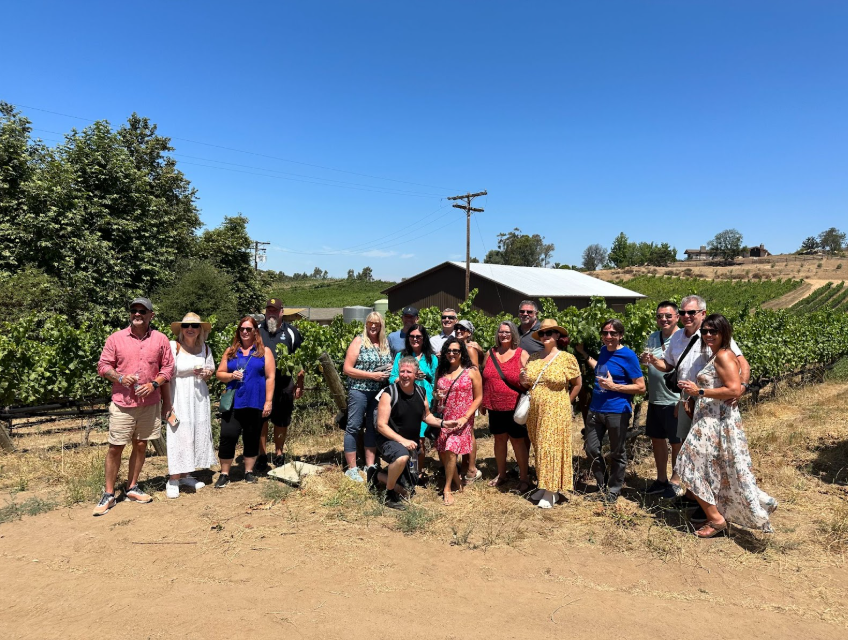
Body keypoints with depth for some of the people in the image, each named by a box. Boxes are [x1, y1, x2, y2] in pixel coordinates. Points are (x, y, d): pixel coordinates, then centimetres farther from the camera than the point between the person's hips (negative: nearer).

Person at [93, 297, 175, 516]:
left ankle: (132, 488, 26)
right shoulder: (116, 338, -1)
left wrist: (154, 384, -11)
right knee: (115, 448, 2)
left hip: (149, 404, 2)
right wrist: (120, 377, -16)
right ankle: (108, 494, 14)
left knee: (141, 445, 11)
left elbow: (168, 368, 4)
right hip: (122, 404, -2)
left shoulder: (160, 340, 1)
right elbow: (103, 366, 2)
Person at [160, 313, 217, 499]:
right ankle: (173, 480, 8)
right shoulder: (173, 346, -10)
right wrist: (167, 404, -16)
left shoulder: (204, 348, 6)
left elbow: (211, 370, 20)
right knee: (178, 436, -4)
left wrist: (207, 374, -6)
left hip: (199, 398, 6)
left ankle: (185, 475, 24)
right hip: (179, 398, -6)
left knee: (198, 434, 9)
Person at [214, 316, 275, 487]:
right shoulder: (231, 351, 10)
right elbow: (220, 373, 12)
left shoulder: (264, 351, 2)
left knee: (252, 439, 9)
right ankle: (224, 474, 9)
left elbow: (270, 377, -2)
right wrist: (231, 376, -10)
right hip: (233, 402, 1)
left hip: (255, 403, -1)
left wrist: (268, 401, -7)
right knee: (227, 436, -5)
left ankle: (249, 472, 23)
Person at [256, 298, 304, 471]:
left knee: (281, 422, 9)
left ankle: (279, 455, 25)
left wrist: (299, 385, 2)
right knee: (261, 421, 5)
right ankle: (262, 456, 18)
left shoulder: (291, 332, 4)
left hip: (284, 386, 0)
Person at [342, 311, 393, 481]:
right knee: (353, 427, 1)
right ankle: (351, 469, 11)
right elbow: (347, 369, -12)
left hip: (379, 392, 5)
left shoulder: (385, 343, 8)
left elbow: (389, 364, 23)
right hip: (359, 390, -5)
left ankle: (370, 465, 23)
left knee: (373, 427, 12)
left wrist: (390, 369, -2)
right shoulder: (359, 341, -7)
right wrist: (372, 375, -17)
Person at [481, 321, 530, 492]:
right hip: (495, 407, 4)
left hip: (514, 407, -4)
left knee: (518, 441, 4)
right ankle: (501, 474, 30)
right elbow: (485, 379, 12)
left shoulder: (521, 354, -5)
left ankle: (524, 477, 18)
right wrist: (482, 402, 13)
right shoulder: (491, 353, 7)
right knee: (499, 439, 15)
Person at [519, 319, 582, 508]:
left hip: (556, 413, -5)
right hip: (534, 412, 5)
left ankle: (552, 491, 7)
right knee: (540, 449, 11)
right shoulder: (532, 358, 7)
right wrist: (524, 382, -5)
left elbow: (577, 384, 1)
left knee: (552, 448, -2)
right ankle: (543, 485, 23)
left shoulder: (567, 358, -6)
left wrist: (565, 404, -1)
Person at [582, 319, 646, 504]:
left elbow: (641, 387, -11)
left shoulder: (628, 356, -11)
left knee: (617, 453, 10)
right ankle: (602, 485, 31)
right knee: (591, 450, 11)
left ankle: (614, 490, 27)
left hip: (617, 412, -6)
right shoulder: (603, 351, 7)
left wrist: (614, 386, -19)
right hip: (596, 409, 6)